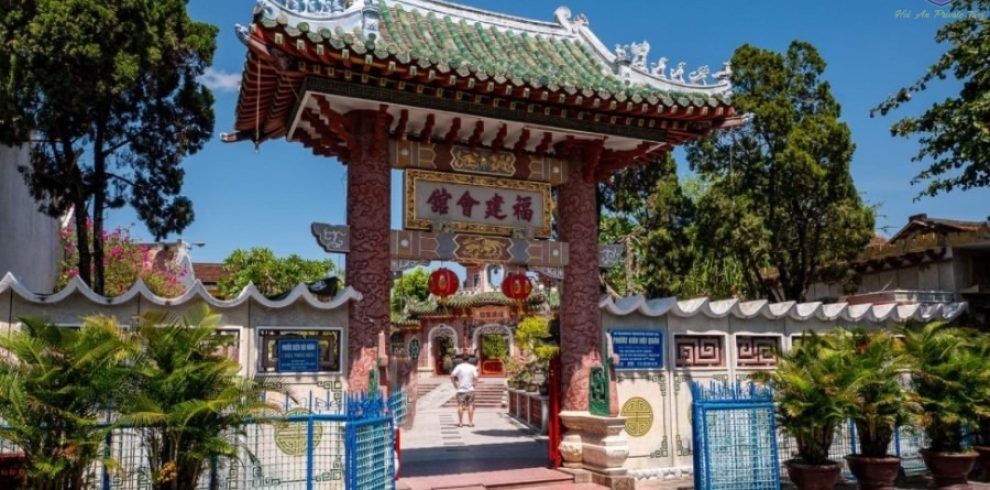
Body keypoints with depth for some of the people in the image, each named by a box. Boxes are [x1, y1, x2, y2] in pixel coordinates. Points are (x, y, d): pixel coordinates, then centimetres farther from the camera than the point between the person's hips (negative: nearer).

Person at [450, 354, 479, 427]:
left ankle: (460, 422, 6)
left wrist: (455, 384, -2)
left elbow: (452, 376, -14)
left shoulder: (459, 367, -5)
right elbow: (476, 377, -9)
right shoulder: (472, 367, 0)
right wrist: (472, 383, 7)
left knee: (460, 406, 4)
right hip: (470, 389, 1)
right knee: (470, 406, 6)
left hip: (461, 389, -1)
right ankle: (470, 422, 5)